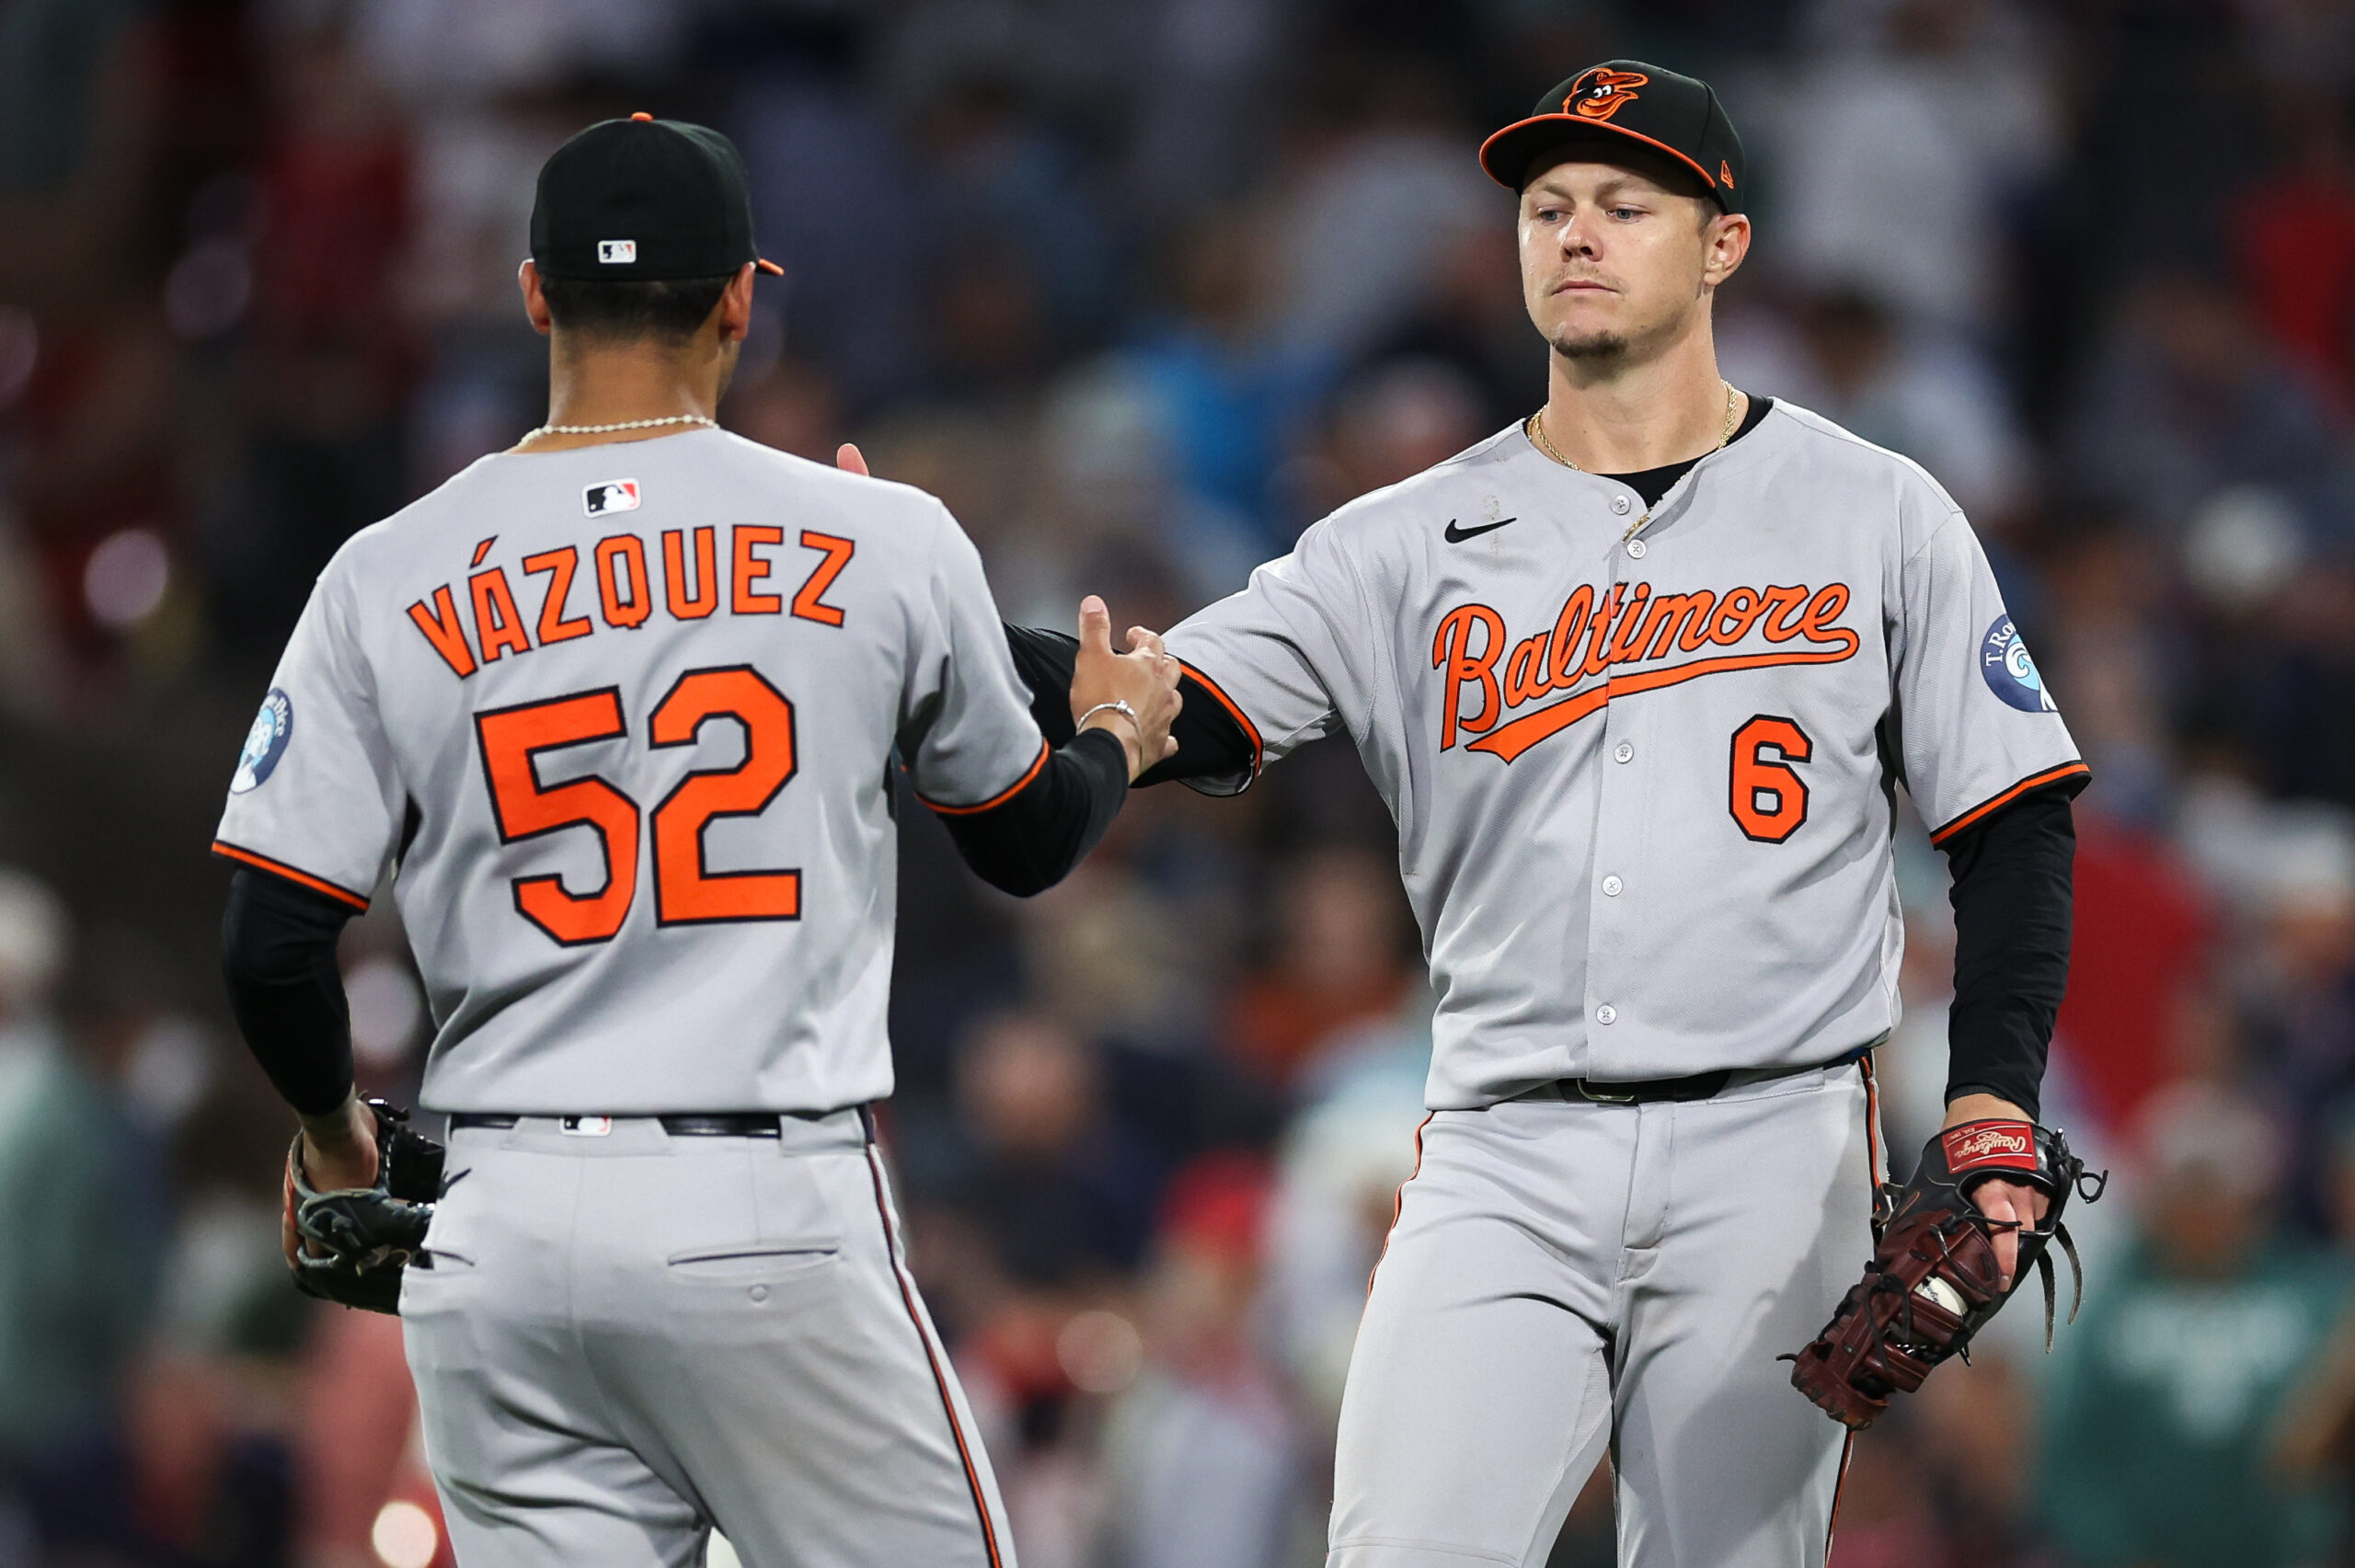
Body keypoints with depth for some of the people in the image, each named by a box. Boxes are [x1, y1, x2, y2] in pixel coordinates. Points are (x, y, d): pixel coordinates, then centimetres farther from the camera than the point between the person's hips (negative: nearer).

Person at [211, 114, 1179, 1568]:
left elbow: (273, 950, 0)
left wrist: (336, 1127, 21)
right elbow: (1027, 839, 16)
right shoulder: (886, 541, 0)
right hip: (781, 1221, -2)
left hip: (506, 1230, 2)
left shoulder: (388, 578, 2)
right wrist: (1121, 731, 39)